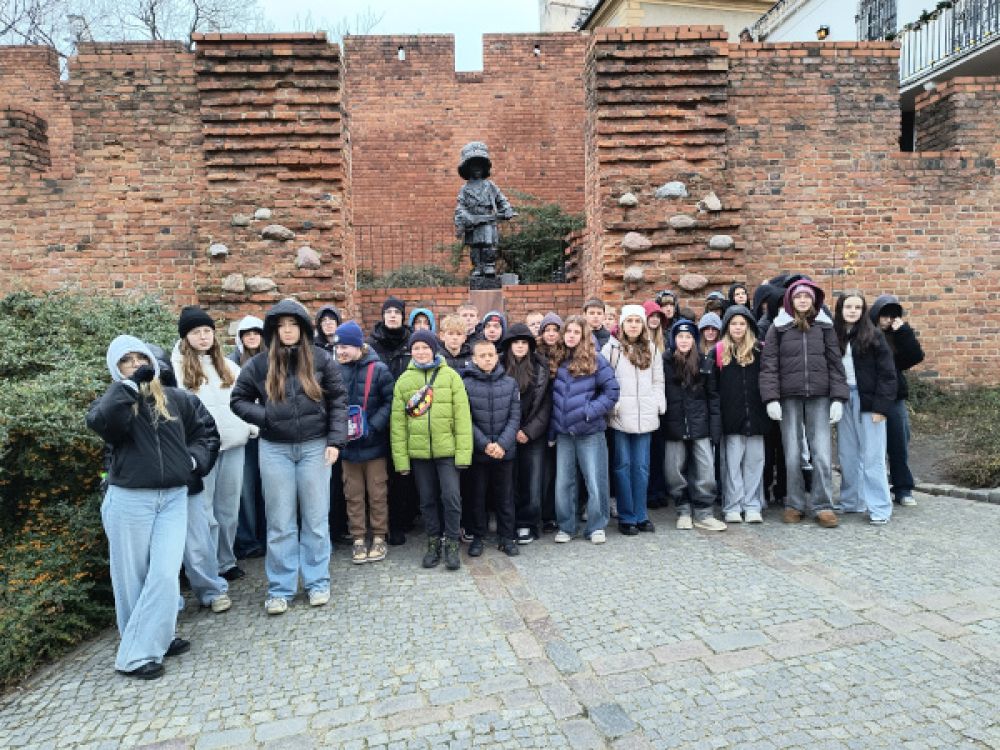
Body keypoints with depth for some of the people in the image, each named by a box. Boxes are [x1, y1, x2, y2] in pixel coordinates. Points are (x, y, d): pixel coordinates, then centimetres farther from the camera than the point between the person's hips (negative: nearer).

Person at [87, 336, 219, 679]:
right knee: (133, 577, 8)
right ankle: (136, 652, 22)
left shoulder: (176, 399, 7)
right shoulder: (113, 402, 1)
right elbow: (99, 421, -24)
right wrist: (131, 385, -20)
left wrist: (194, 458, 2)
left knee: (165, 575, -3)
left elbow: (207, 429, 16)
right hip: (129, 501, -2)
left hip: (173, 498, 2)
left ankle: (155, 640, 14)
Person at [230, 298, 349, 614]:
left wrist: (335, 441, -6)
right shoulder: (260, 363, 2)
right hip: (275, 449, 1)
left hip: (314, 446, -1)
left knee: (316, 519, 8)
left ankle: (317, 582, 22)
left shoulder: (320, 359, -1)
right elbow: (238, 399, 8)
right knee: (280, 523, 7)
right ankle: (280, 589, 19)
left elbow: (338, 401, 1)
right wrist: (264, 417, -9)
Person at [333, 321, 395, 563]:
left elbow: (390, 402, -9)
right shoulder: (336, 370, 0)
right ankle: (358, 539, 22)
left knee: (377, 493, 8)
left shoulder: (378, 369, -10)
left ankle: (379, 538, 22)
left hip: (373, 443, -3)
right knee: (353, 494, 11)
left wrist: (373, 426, -18)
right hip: (347, 444, 3)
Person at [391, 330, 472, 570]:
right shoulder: (404, 380, 5)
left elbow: (462, 416, -5)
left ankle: (451, 543, 13)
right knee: (427, 500, 11)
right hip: (418, 451, 2)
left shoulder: (450, 376, -1)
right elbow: (398, 422, 3)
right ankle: (434, 542, 27)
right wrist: (401, 457, -2)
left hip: (447, 450, -2)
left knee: (451, 496, -5)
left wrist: (463, 451, -11)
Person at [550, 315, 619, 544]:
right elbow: (553, 398, 11)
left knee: (595, 482, 4)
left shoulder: (595, 360, -5)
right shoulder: (557, 361, 6)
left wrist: (589, 412, -15)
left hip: (590, 432, -3)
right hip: (563, 433, 3)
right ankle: (565, 527, 23)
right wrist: (552, 430, 7)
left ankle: (596, 527, 19)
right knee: (563, 482, 9)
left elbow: (612, 391, -6)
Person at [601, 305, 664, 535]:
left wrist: (659, 406, 4)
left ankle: (641, 515, 18)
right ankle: (626, 517, 11)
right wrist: (611, 405, -11)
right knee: (623, 465, 2)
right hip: (620, 416, -3)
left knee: (642, 466, 8)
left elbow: (658, 381, 14)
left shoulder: (652, 350, 13)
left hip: (645, 416, 3)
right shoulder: (611, 348, 0)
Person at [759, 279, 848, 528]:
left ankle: (822, 505, 8)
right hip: (789, 398, -1)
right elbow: (769, 365, 0)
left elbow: (835, 363, 6)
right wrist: (771, 398, -9)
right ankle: (794, 504, 15)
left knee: (822, 453, -2)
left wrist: (838, 398, -1)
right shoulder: (779, 327, 4)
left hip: (819, 397, 1)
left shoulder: (825, 325, 8)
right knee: (792, 454, 4)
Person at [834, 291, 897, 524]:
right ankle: (851, 502, 21)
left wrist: (881, 406, -12)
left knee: (872, 457, -2)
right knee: (847, 455, 10)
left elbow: (887, 372, -6)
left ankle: (880, 509, 6)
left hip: (867, 400, -4)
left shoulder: (873, 335, -3)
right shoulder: (834, 335, 6)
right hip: (843, 400, 4)